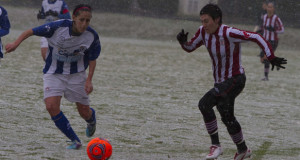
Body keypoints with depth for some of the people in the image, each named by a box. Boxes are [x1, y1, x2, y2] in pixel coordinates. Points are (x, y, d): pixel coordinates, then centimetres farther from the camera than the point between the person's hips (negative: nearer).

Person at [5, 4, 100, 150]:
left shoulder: (92, 36, -18)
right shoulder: (58, 27, -25)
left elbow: (92, 59, -3)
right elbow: (32, 31, -15)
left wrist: (89, 80, -12)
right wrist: (16, 43, -26)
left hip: (76, 74, 1)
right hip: (53, 74, -1)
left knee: (84, 111, 5)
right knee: (51, 106, -20)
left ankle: (91, 118, 48)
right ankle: (75, 141, -7)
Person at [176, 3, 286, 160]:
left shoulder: (229, 33, -24)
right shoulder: (203, 31, -4)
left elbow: (256, 37, -22)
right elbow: (190, 47, 9)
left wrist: (271, 57, -26)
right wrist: (183, 41, -14)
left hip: (235, 80, -8)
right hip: (220, 82, 8)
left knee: (204, 104, -24)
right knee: (227, 117, 21)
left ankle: (215, 145, -15)